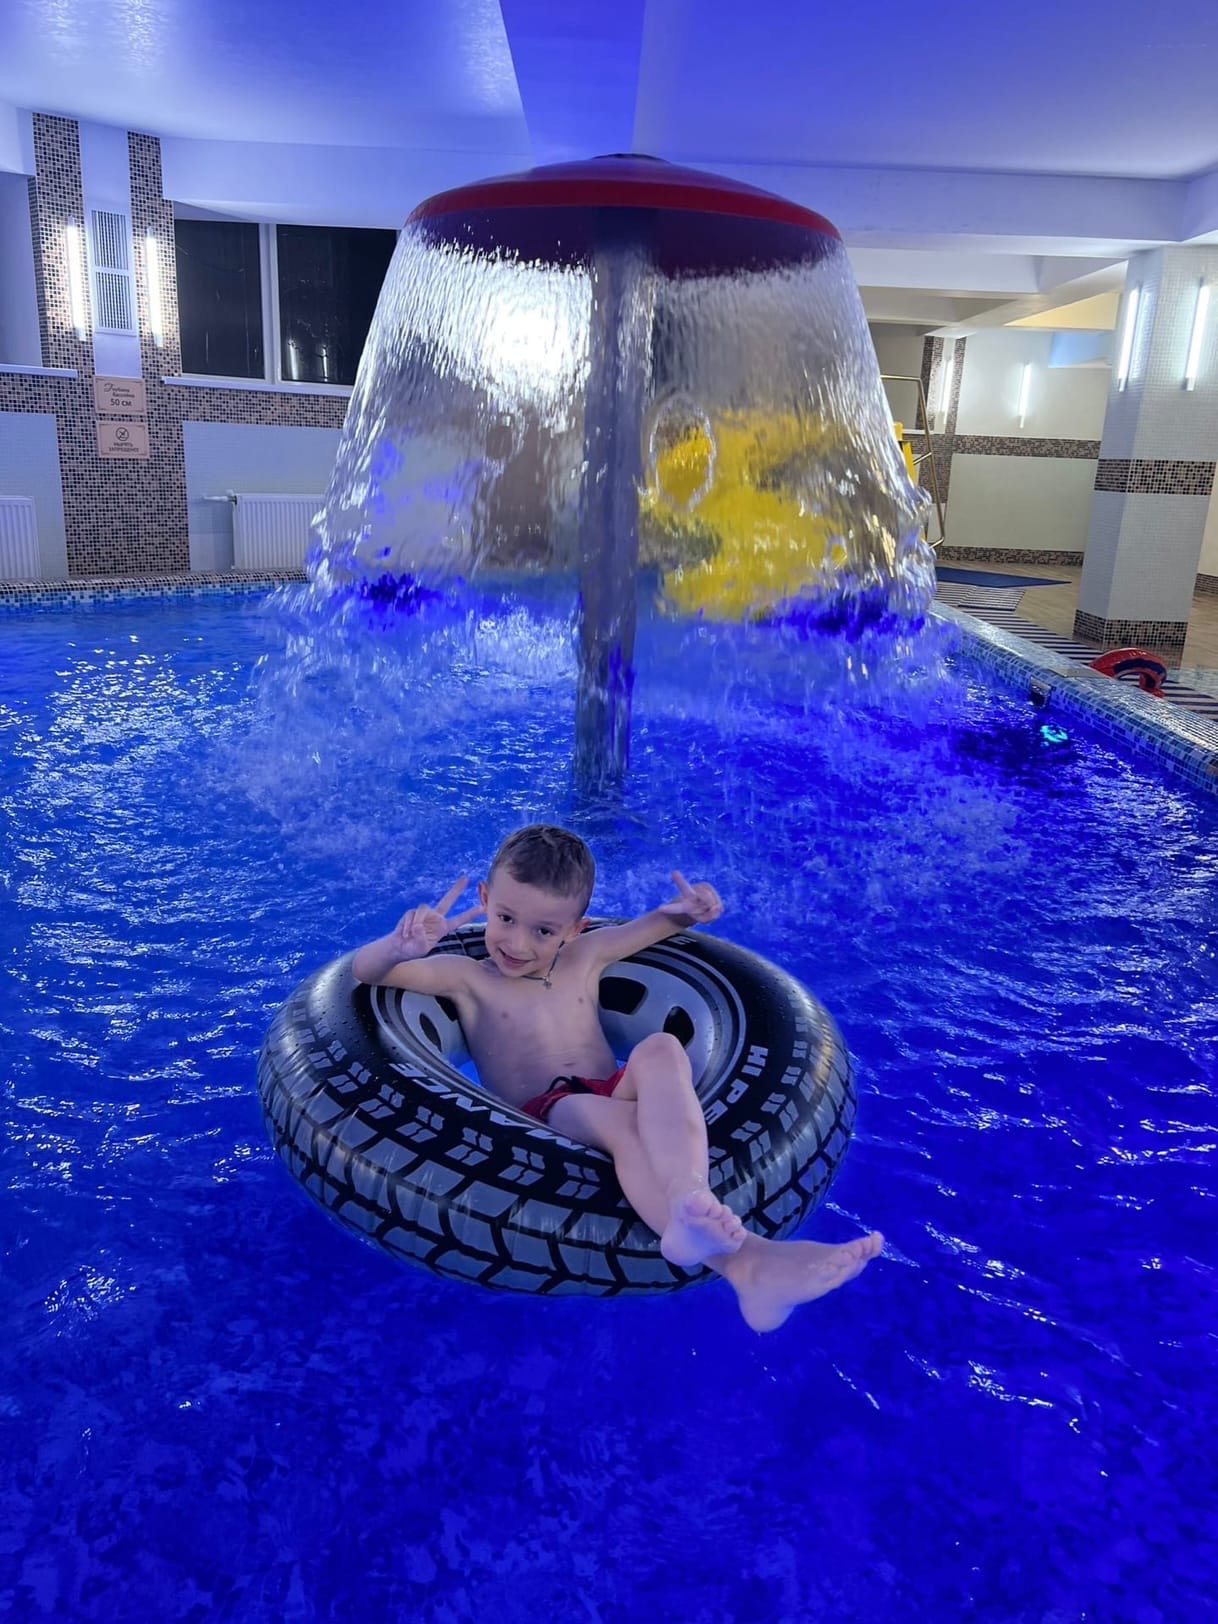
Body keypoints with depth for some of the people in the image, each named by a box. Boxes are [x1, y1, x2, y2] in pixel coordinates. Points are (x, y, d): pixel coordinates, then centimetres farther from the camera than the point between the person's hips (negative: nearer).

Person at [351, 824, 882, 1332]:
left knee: (660, 1050, -32)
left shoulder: (585, 957, 20)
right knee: (614, 1118, -40)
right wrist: (401, 947, -24)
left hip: (614, 1096, 4)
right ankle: (743, 1263, -65)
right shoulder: (467, 977, 10)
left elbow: (659, 923, 30)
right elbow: (364, 971, 1)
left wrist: (688, 908, 4)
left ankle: (689, 1203, -61)